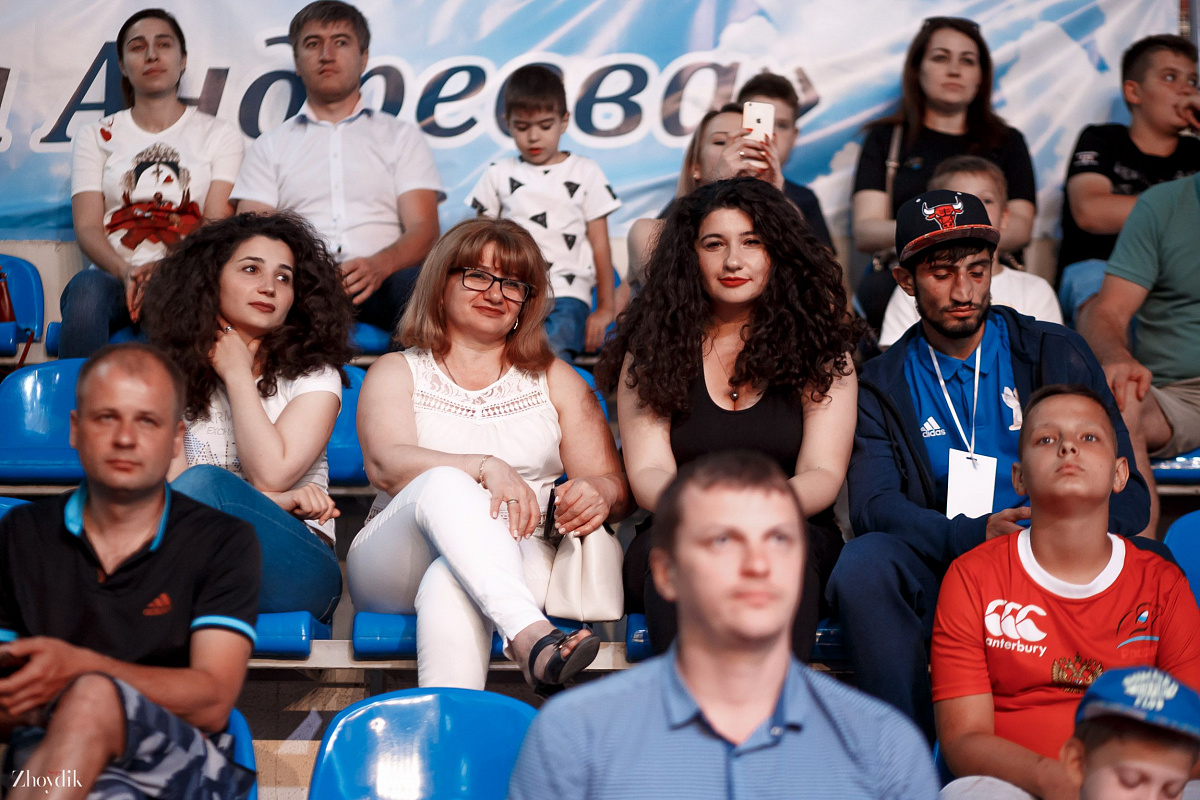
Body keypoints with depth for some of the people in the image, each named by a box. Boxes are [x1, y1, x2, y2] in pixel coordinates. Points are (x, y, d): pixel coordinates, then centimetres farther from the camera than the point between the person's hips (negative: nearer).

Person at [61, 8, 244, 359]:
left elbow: (218, 225, 2)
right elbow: (87, 227, 5)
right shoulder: (96, 137, 18)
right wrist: (126, 271, -18)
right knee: (86, 287, -37)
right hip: (112, 277, 1)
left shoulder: (219, 135, 15)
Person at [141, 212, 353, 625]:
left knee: (205, 483, -31)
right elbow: (169, 482, 2)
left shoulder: (313, 374, 10)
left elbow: (271, 474, -6)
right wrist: (274, 502, -9)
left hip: (292, 566, -1)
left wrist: (238, 375, 2)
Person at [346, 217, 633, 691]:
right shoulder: (396, 373, 17)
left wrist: (597, 494, -17)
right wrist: (484, 468, -26)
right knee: (444, 484, -35)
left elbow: (616, 487, 11)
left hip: (520, 564, 1)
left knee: (449, 584, -36)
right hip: (396, 569, 0)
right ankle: (532, 639, -53)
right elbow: (386, 464, -6)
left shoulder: (554, 380, 22)